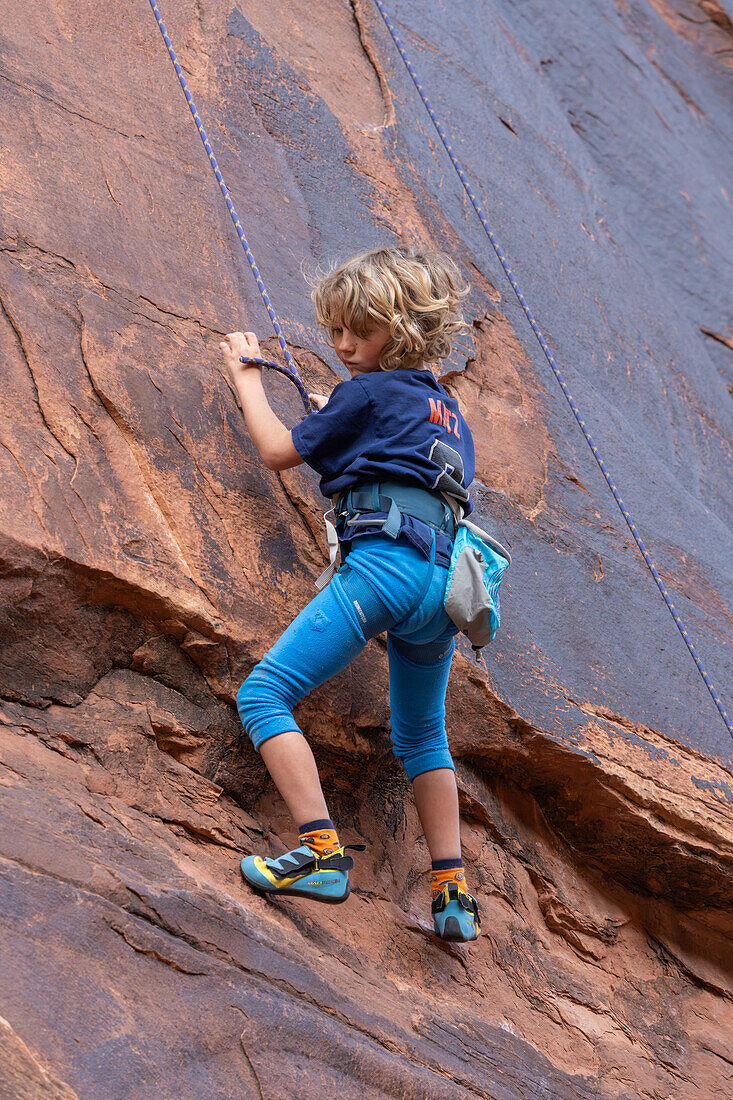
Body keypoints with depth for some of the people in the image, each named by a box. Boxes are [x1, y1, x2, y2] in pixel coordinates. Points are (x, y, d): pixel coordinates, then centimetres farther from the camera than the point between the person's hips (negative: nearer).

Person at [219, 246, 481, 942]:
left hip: (385, 559, -8)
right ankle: (453, 894, 21)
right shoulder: (447, 409, 28)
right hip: (446, 578, 8)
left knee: (263, 694, -8)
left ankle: (322, 852, -23)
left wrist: (246, 374, 25)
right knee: (421, 736, 25)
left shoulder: (366, 394, 5)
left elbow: (278, 451, 11)